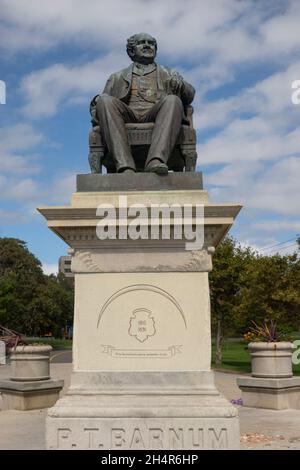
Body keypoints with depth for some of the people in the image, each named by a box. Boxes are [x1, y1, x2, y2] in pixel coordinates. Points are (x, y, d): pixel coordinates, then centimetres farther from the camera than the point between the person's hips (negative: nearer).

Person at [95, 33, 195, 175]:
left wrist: (180, 85, -7)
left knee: (173, 100, -30)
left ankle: (156, 160, -48)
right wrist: (96, 103, -3)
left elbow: (189, 96, 17)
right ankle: (125, 166, -42)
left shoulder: (168, 74, 31)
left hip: (154, 119, 0)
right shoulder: (117, 78, 32)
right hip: (127, 119, 0)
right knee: (104, 100, -28)